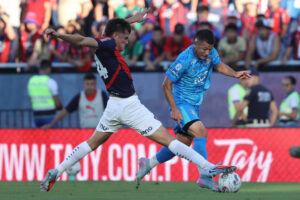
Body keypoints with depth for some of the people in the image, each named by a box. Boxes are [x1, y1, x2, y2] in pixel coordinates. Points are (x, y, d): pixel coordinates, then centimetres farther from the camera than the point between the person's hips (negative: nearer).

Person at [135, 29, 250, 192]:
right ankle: (204, 176, -27)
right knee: (201, 132, -25)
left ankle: (148, 163, 27)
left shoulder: (211, 53, -4)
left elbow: (219, 66, 18)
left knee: (182, 144, 10)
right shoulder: (184, 60, -24)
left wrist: (235, 74, -1)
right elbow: (167, 84, -17)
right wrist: (174, 109, -20)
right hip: (181, 102, -8)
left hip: (194, 104, 8)